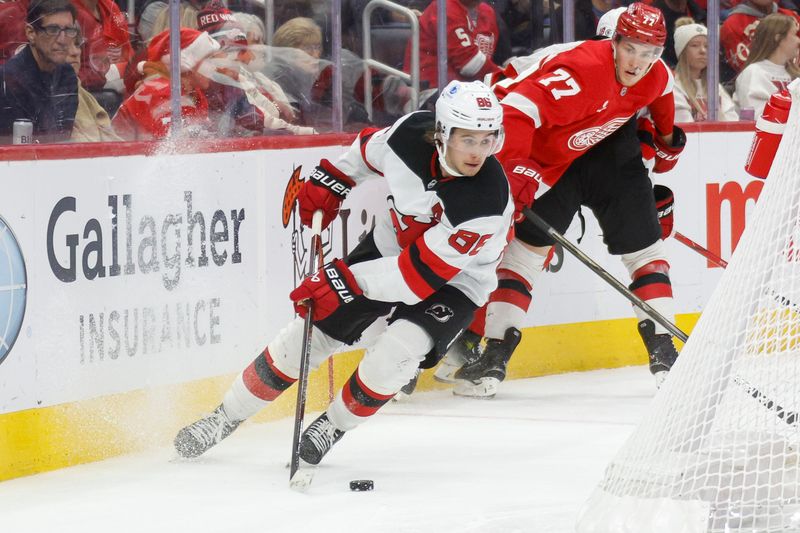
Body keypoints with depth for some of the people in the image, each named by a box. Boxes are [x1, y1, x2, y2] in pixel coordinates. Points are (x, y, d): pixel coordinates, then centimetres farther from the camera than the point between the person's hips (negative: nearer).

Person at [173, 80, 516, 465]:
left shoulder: (487, 202, -36)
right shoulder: (411, 133, -23)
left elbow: (422, 274, -34)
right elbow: (370, 149, 5)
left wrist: (346, 281, -35)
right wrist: (326, 184, 2)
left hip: (454, 280, -4)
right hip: (390, 246, 4)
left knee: (396, 352, -27)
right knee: (310, 331, 2)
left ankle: (333, 426, 1)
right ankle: (226, 417, 21)